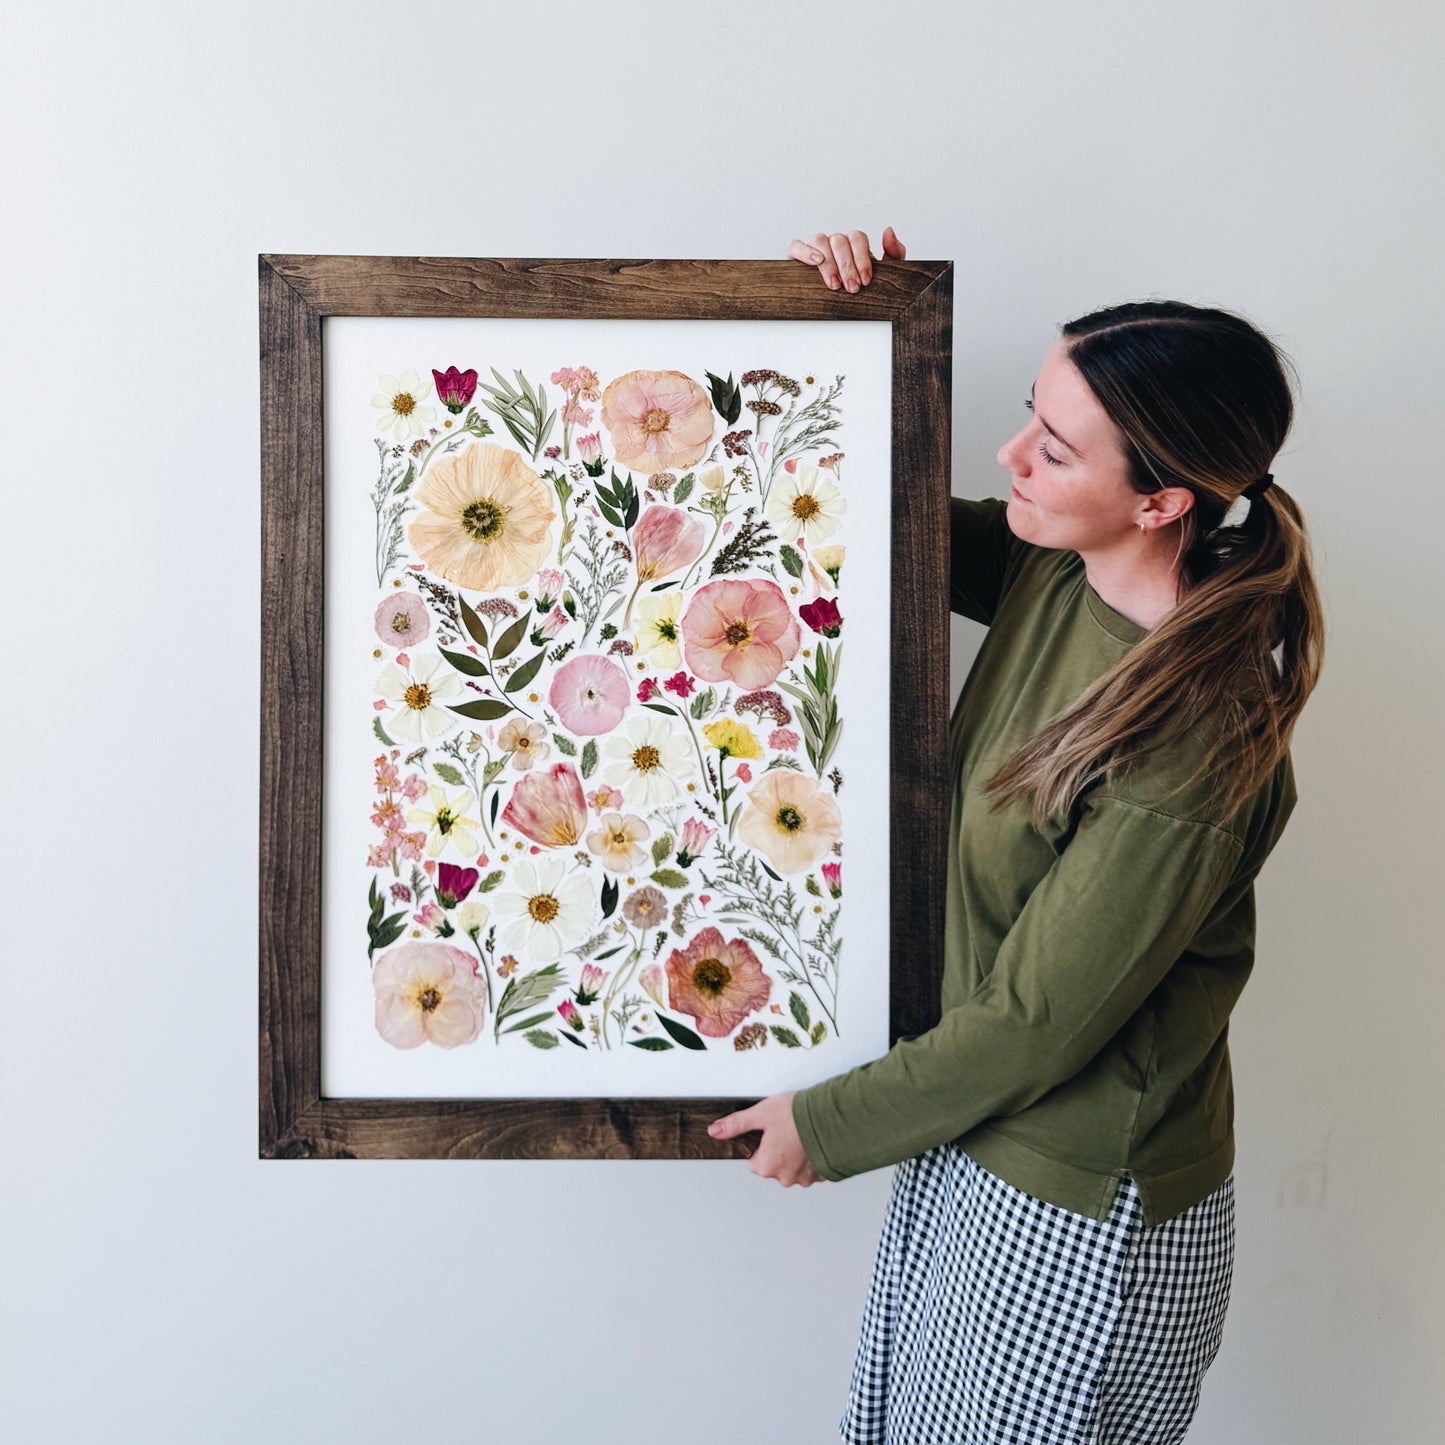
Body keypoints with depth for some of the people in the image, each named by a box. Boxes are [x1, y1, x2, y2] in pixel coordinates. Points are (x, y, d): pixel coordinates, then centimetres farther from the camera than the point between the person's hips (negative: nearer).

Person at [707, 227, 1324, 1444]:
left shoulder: (1194, 747, -31)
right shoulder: (1053, 573, -9)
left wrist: (828, 1124, -9)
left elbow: (1036, 1023, -23)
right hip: (979, 1138, 8)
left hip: (1081, 1218, -7)